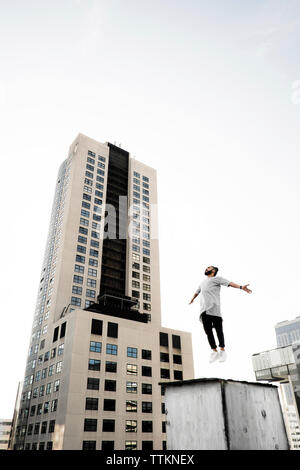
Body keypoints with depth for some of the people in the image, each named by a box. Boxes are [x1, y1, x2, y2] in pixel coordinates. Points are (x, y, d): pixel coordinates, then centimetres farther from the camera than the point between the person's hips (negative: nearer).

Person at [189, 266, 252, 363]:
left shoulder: (217, 279, 10)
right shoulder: (202, 282, 31)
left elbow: (229, 283, -4)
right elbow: (197, 292, 48)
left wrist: (241, 287, -19)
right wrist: (192, 299, 64)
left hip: (214, 309, -5)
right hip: (204, 310, 6)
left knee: (218, 330, -4)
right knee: (208, 331, 0)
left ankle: (222, 350, 6)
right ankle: (214, 351, 7)